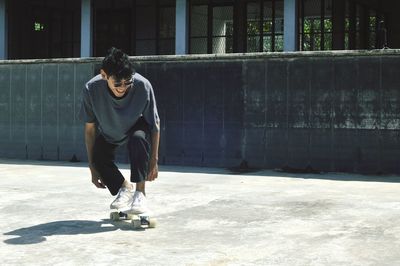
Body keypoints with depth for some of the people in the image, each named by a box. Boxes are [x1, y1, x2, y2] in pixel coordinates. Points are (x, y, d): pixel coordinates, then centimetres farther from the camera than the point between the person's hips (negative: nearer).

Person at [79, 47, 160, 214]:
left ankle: (140, 193, -23)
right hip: (108, 134, 2)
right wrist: (93, 166, -16)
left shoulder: (143, 86, -35)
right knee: (99, 157, -22)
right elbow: (90, 129, -18)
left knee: (139, 139, -35)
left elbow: (155, 124, -20)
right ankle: (125, 187, 8)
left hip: (136, 127, -2)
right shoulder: (92, 89, -33)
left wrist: (154, 160, -20)